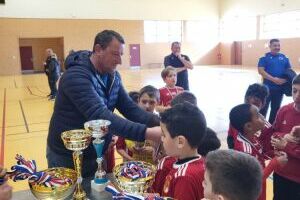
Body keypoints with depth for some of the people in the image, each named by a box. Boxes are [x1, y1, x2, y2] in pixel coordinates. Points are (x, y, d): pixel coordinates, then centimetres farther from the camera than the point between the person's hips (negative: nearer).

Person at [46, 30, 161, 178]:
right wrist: (146, 133, -45)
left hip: (97, 155, 7)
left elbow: (130, 108, -5)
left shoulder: (113, 76, -1)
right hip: (67, 157, -6)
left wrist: (159, 123, -23)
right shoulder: (76, 76, -26)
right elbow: (99, 116, -38)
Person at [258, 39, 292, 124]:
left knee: (276, 108, 15)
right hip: (267, 87, -4)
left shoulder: (284, 58, 8)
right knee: (263, 107, 1)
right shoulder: (264, 57, -4)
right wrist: (273, 79, -21)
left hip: (280, 88, 4)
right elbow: (261, 71, -14)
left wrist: (285, 79, -11)